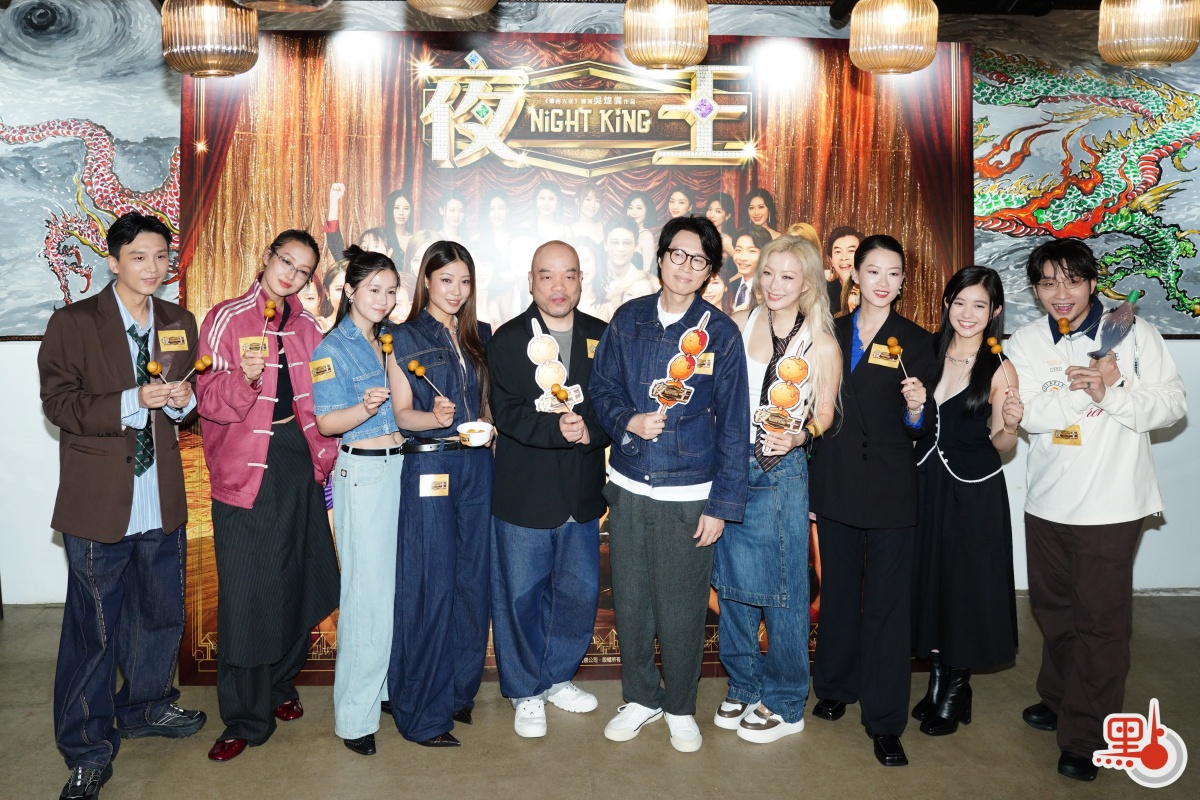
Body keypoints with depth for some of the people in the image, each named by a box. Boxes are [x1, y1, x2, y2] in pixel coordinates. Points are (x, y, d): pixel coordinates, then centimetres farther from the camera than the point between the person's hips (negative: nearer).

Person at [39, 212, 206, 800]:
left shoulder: (179, 324, 9)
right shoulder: (73, 323, -5)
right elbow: (59, 404, -11)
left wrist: (182, 401, -6)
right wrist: (134, 400, -23)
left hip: (163, 502, 5)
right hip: (99, 503, -5)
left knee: (161, 612, 17)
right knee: (93, 625, 4)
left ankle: (145, 707, 40)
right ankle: (88, 749, 21)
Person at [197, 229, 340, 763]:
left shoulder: (306, 328, 11)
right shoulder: (226, 319, -3)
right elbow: (211, 402, -10)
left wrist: (324, 456, 9)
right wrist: (246, 377, -29)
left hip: (299, 464, 5)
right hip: (247, 469, -4)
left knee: (297, 582, 10)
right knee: (246, 592, -2)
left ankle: (280, 685, 31)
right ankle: (245, 719, 13)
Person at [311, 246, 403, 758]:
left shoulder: (390, 342, 15)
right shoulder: (333, 347, -5)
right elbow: (326, 422, -12)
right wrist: (366, 407, -29)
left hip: (401, 467, 6)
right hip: (363, 472, -6)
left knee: (400, 584, 9)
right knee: (367, 592, -4)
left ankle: (389, 684, 25)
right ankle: (355, 715, 7)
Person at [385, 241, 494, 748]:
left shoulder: (481, 336, 13)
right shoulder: (405, 338, 1)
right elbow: (402, 414, -3)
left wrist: (488, 422, -1)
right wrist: (435, 417, -22)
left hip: (477, 464, 5)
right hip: (428, 467, -4)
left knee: (472, 578, 7)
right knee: (431, 586, -3)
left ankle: (460, 692, 25)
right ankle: (422, 713, 10)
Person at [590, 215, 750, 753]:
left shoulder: (719, 332, -4)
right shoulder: (628, 320, 4)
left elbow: (733, 423, -4)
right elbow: (601, 386, 10)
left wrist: (723, 504, -7)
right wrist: (628, 421, -13)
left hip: (688, 494, -2)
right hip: (628, 486, 3)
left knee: (681, 609, 6)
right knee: (630, 602, 11)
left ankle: (680, 708, 30)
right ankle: (641, 697, 34)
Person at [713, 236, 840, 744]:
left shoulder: (821, 343, -3)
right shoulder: (738, 325, 3)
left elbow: (825, 412, 3)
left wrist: (799, 436, -17)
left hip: (783, 472, -3)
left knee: (782, 587, 3)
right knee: (732, 581, 10)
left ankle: (785, 703, 20)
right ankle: (743, 687, 28)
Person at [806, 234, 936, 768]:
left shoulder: (916, 341, 0)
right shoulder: (831, 334, 7)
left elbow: (922, 425, -1)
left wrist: (917, 409, -25)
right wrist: (807, 484, 4)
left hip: (890, 489, -2)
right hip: (836, 484, 3)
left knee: (887, 603, 0)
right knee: (838, 592, 15)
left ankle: (885, 723, 11)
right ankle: (836, 688, 34)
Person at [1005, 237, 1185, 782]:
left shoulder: (1134, 334, -6)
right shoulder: (1026, 344, 1)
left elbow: (1173, 406, -9)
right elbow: (1029, 415, -9)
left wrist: (1111, 393, -23)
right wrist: (1087, 387, -22)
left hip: (1111, 506, -4)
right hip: (1047, 502, 4)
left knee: (1100, 620, 2)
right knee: (1053, 609, 19)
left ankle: (1086, 736, 16)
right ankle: (1059, 700, 40)